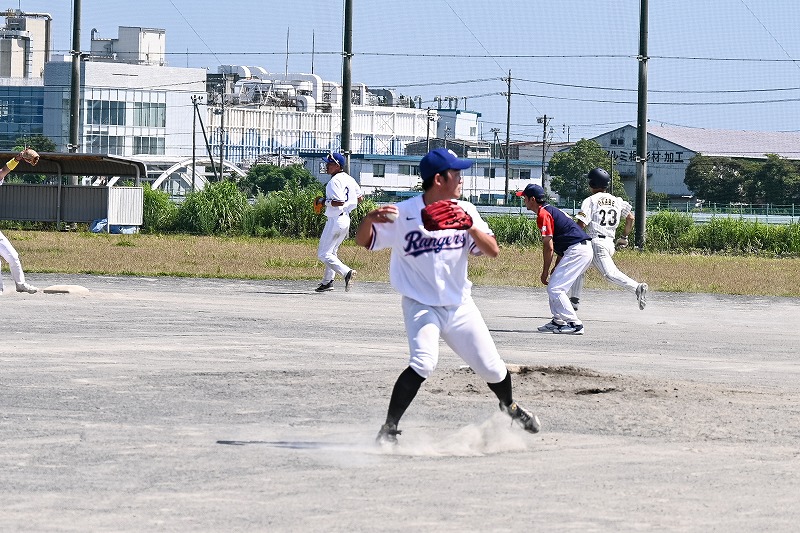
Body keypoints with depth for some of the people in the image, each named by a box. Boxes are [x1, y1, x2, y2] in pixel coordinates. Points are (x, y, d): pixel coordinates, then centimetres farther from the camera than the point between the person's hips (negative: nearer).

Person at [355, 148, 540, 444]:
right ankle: (389, 429, -20)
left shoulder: (465, 211, 0)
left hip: (460, 306, 4)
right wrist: (370, 217, -34)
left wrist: (470, 226, -24)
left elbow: (493, 251, -6)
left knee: (492, 368, 11)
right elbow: (362, 241, -13)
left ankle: (509, 407, 44)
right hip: (421, 306, -4)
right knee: (423, 363, -29)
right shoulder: (403, 214, -12)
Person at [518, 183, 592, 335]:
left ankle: (575, 324, -13)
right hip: (584, 249, 10)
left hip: (577, 251, -10)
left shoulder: (543, 214, -9)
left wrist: (545, 271, -4)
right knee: (555, 286, 19)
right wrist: (556, 268, 22)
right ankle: (558, 321, 21)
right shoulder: (550, 210, 22)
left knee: (555, 288, -10)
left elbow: (548, 247, -12)